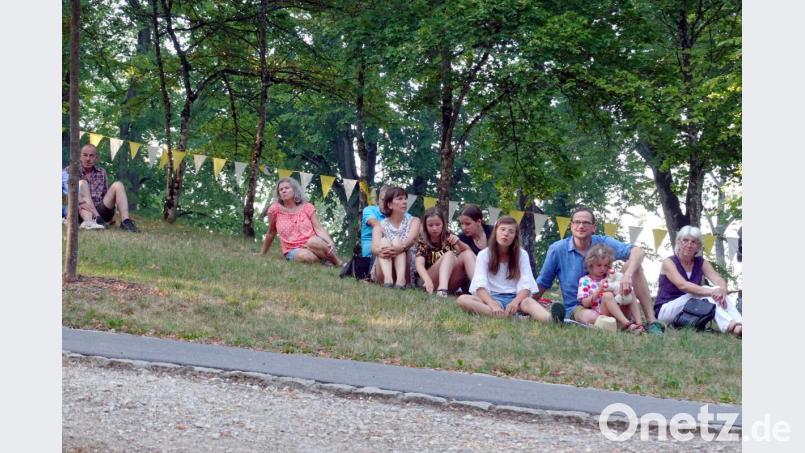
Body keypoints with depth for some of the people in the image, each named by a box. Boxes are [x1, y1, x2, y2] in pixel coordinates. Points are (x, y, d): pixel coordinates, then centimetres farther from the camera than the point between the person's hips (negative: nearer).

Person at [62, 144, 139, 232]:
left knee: (117, 185, -10)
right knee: (82, 183, -23)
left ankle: (125, 221, -30)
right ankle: (89, 221, -44)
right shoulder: (70, 172, 3)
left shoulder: (102, 173, 17)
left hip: (100, 211, 4)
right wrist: (80, 202, -34)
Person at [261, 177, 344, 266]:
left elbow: (319, 229, -2)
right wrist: (262, 254, 20)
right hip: (293, 251, -1)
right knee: (304, 256, -39)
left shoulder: (307, 207, 7)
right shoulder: (275, 209, 3)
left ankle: (340, 264, -20)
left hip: (314, 246, 2)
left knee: (313, 242, -37)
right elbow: (271, 233, 14)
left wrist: (330, 242, -20)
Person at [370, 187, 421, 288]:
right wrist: (380, 251, -38)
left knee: (397, 241, -19)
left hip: (407, 271, 0)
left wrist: (401, 247, -38)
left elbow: (411, 239, -13)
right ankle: (388, 279, -48)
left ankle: (401, 279, -46)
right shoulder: (380, 226, 8)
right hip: (382, 275, 0)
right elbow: (374, 247, -11)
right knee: (384, 241, -20)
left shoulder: (413, 221, 9)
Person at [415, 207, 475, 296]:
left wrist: (458, 242, -25)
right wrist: (427, 281, -42)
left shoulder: (448, 236, 5)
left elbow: (467, 251, -2)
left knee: (468, 254, -18)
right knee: (449, 255, -26)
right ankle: (442, 289, -50)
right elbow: (419, 265, -21)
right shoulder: (422, 242, -6)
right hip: (433, 282, -4)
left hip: (451, 283, 4)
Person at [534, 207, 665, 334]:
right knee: (592, 318, -44)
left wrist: (628, 275, -36)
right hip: (577, 308, -4)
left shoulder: (603, 243, -3)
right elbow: (542, 284, 4)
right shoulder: (556, 249, -3)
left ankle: (651, 321, -21)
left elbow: (638, 251, -17)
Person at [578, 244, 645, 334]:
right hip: (600, 315, -5)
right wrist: (599, 291, -17)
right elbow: (585, 303, -5)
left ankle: (639, 323, -32)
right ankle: (627, 324, -47)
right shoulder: (585, 281, 6)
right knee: (607, 295, -31)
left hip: (619, 312, 5)